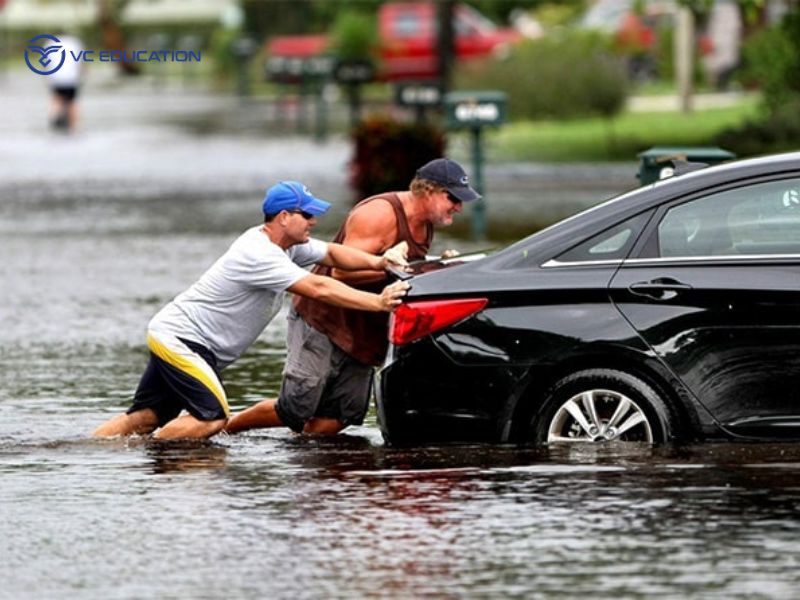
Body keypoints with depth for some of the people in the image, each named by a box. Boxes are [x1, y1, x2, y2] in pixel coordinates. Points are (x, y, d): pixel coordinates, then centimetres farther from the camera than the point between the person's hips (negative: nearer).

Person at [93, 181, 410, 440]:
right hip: (179, 339, -10)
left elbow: (331, 253, 9)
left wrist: (376, 262, -10)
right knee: (212, 417, -19)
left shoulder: (283, 242, 5)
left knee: (144, 418, 7)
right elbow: (318, 289, -29)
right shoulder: (259, 255, -25)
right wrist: (379, 302, -28)